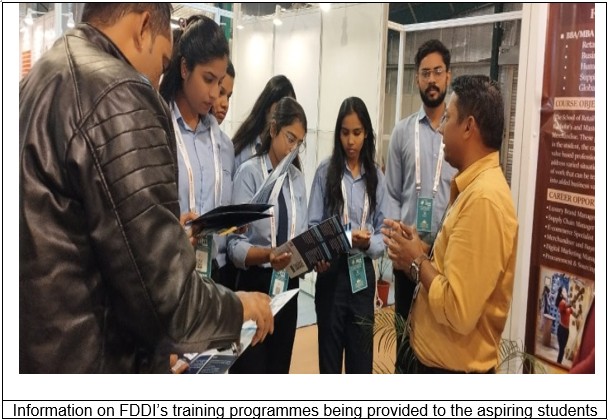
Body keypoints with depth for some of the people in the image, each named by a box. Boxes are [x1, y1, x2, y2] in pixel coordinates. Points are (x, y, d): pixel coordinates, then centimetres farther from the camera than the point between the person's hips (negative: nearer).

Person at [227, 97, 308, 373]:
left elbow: (302, 233, 8)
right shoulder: (249, 172, -11)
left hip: (289, 285, 6)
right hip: (255, 285, -6)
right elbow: (235, 244, -18)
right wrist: (267, 255, -34)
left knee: (279, 370, 18)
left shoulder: (298, 177, 9)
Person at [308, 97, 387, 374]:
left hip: (363, 274, 2)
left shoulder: (376, 176, 3)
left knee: (361, 360, 10)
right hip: (331, 272, -1)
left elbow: (385, 233, 3)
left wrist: (369, 242, -18)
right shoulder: (325, 171, -2)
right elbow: (313, 226, -3)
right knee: (329, 356, 11)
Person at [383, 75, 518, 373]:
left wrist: (417, 262, -16)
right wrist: (420, 253, 0)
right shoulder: (474, 188, 6)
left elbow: (459, 311, -29)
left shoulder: (484, 198, -25)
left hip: (452, 367, -9)